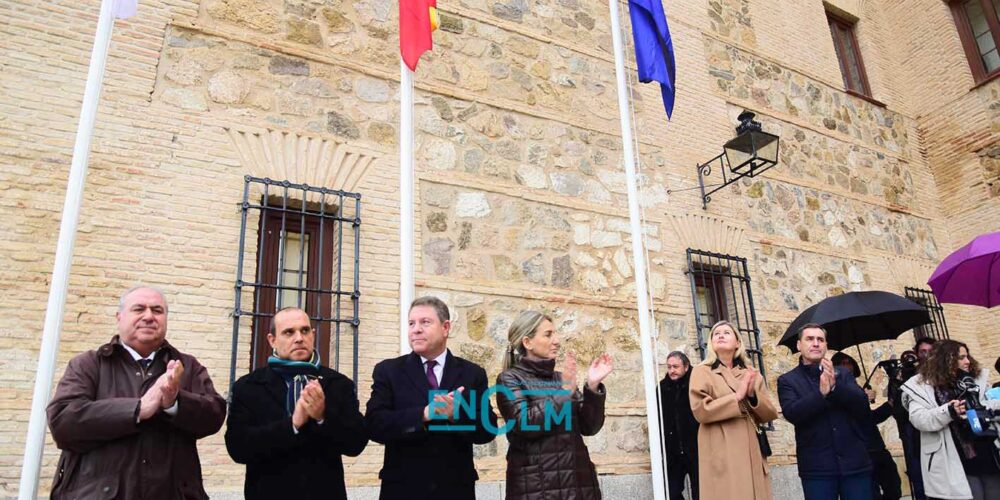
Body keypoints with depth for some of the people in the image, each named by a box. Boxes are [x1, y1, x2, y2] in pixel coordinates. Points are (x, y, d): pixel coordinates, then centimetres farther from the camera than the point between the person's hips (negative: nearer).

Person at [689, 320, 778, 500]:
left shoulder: (752, 374, 16)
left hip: (751, 451, 4)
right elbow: (700, 410, -9)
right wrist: (737, 396, -11)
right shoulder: (702, 372, 3)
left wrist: (753, 395, -8)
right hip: (722, 453, -4)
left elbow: (770, 414, 11)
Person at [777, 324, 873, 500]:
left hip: (855, 462, 2)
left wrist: (835, 386, -17)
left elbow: (863, 405, -2)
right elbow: (792, 413, -11)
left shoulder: (843, 375, 13)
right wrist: (821, 393, -21)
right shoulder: (787, 381, 5)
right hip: (817, 467, -2)